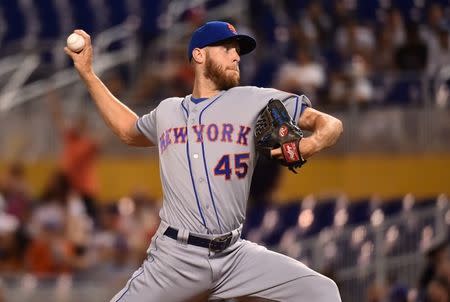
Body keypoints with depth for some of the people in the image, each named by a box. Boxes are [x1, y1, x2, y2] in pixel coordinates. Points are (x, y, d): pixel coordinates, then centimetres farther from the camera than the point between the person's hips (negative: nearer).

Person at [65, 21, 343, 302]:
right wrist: (88, 73, 34)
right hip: (175, 257, 1)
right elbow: (130, 132, 36)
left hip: (235, 257, 0)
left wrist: (311, 144, -20)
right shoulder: (166, 112, 14)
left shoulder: (255, 101, 5)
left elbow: (330, 124, 3)